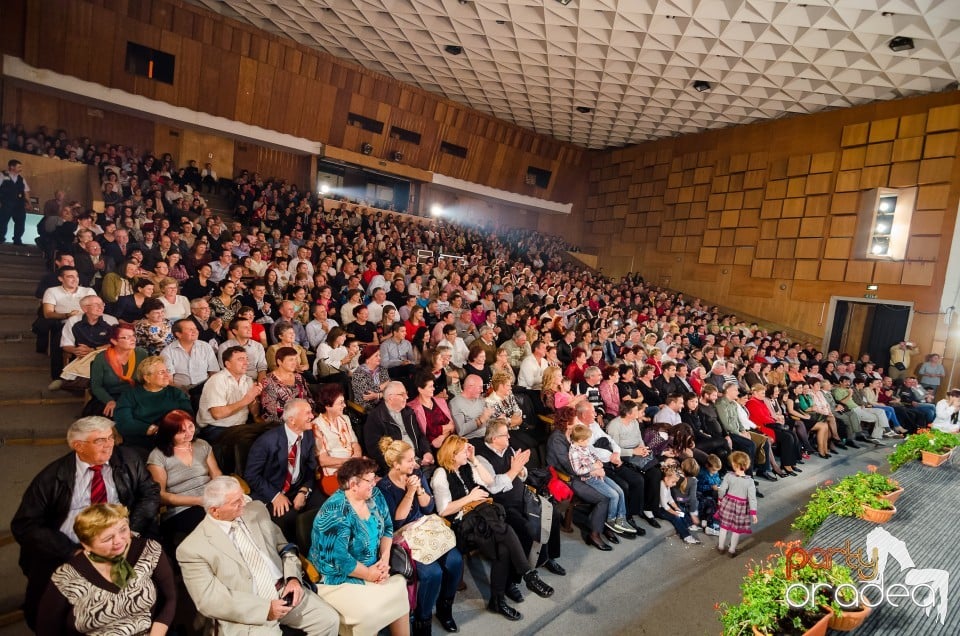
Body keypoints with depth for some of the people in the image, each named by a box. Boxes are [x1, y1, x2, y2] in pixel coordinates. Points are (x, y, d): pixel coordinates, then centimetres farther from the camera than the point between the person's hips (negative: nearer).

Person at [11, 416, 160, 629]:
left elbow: (150, 492, 7)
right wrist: (72, 552, -13)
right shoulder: (52, 476, 2)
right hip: (64, 553, 0)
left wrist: (132, 530, -11)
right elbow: (24, 525, 0)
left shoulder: (128, 461, 6)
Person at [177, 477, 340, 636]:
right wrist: (264, 609, -18)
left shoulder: (256, 510, 5)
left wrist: (293, 578, -5)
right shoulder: (193, 548, -10)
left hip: (284, 592, 5)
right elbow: (209, 601, -12)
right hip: (244, 614, -4)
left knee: (329, 619, -7)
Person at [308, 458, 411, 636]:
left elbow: (387, 526, 6)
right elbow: (337, 558, -26)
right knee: (369, 611, -27)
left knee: (400, 587, -11)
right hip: (338, 579, -7)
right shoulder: (336, 513, -23)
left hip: (373, 569, 7)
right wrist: (368, 574, -18)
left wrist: (385, 557, -8)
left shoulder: (374, 496, -1)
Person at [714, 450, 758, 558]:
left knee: (724, 525, 18)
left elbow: (722, 490, -11)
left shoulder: (728, 476, -18)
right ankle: (732, 550, 28)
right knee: (737, 529, 16)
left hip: (728, 502, 1)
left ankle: (720, 547, 31)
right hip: (741, 506, -1)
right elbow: (752, 498, -17)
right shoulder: (749, 481, -19)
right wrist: (753, 513, -11)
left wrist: (720, 499, 9)